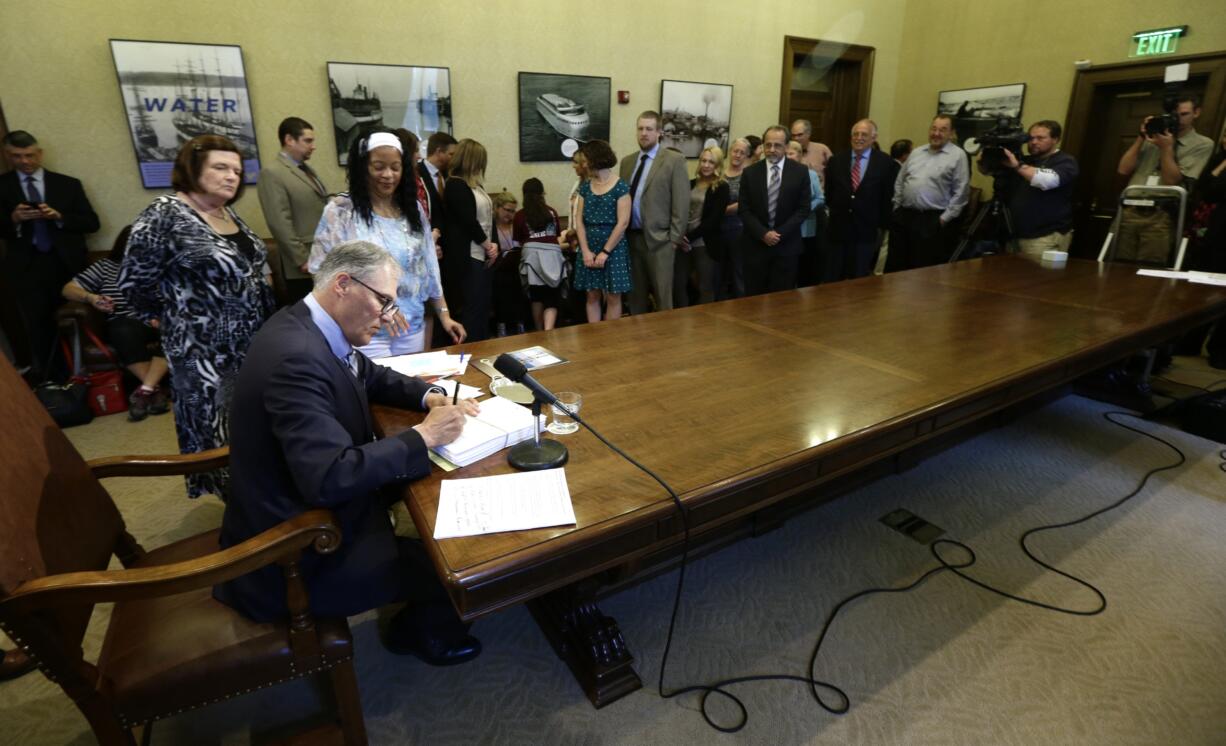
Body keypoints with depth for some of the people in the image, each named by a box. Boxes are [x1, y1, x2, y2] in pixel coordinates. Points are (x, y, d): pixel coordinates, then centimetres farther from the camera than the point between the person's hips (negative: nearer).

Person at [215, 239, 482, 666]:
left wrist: (429, 397, -2)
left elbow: (372, 377, 16)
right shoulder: (297, 356, -31)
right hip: (294, 555, -9)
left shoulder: (315, 328, -1)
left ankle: (418, 617, 35)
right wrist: (424, 436, -27)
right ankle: (423, 629, 31)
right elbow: (329, 479, -36)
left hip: (312, 508, 10)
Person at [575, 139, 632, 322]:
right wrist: (586, 250, -9)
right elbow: (579, 220, 3)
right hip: (589, 247, 5)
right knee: (592, 296, 7)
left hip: (613, 247, -5)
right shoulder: (585, 187, 9)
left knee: (612, 297, 2)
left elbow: (623, 223, -13)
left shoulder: (621, 187, -7)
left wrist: (605, 252, -14)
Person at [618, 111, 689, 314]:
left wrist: (674, 238, -10)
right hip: (631, 237, 5)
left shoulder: (674, 160, -2)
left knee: (662, 297, 1)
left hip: (658, 238, -5)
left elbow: (681, 202, -6)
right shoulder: (627, 161, 14)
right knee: (636, 295, 12)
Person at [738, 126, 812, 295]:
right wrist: (763, 233, -12)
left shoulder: (800, 172, 1)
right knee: (754, 296, 4)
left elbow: (803, 209, -1)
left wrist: (780, 233, -11)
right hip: (756, 244, 0)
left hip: (787, 245, 0)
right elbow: (744, 210, 0)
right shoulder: (750, 173, 2)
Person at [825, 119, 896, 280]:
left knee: (859, 280, 8)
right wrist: (831, 214, 9)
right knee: (830, 279, 6)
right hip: (837, 229, 2)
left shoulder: (885, 162, -2)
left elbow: (887, 198, 1)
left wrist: (881, 226, 2)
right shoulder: (837, 160, 4)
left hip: (866, 230, -1)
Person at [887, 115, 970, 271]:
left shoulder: (958, 155, -1)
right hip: (903, 216, 5)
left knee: (924, 269, -1)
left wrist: (945, 218, -10)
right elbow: (899, 182, 19)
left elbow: (961, 192, -5)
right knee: (895, 265, 9)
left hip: (932, 220, -5)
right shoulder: (916, 153, 15)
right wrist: (897, 208, 10)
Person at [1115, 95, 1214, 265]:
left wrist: (1167, 148, -7)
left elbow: (1172, 181, -3)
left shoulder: (1202, 144, 8)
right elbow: (1123, 170, 6)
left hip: (1159, 217, -2)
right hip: (1129, 212, 2)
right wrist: (1141, 137, 1)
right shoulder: (1154, 136, 16)